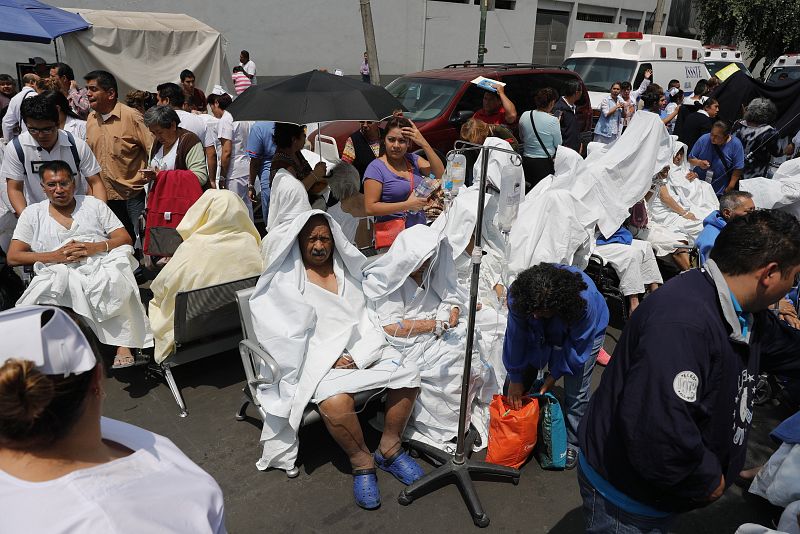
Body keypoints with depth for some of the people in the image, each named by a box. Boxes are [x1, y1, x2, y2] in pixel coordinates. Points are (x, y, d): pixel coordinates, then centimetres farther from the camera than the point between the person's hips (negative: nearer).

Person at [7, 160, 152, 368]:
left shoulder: (93, 205, 18)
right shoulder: (33, 214, 18)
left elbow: (125, 239, 10)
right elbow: (13, 257, 9)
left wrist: (96, 247, -11)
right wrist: (55, 256, -8)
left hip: (101, 265, 0)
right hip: (59, 273, 0)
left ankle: (123, 343, -35)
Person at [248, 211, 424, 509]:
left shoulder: (350, 270, 14)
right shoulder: (285, 280, 3)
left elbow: (372, 320, 8)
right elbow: (291, 334, -5)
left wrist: (356, 357, -9)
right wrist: (333, 360, -14)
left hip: (359, 351, 4)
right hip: (316, 359, -4)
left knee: (408, 374, -17)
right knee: (336, 400, -33)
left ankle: (389, 449, 2)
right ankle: (362, 462, -6)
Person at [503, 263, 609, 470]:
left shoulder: (585, 300, -42)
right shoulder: (518, 294, -35)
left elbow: (576, 346, -25)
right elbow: (516, 338, -22)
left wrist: (555, 375, -16)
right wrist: (515, 377, -14)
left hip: (586, 334, -3)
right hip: (540, 332, 3)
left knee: (576, 392, -8)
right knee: (515, 382, 2)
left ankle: (572, 443, 15)